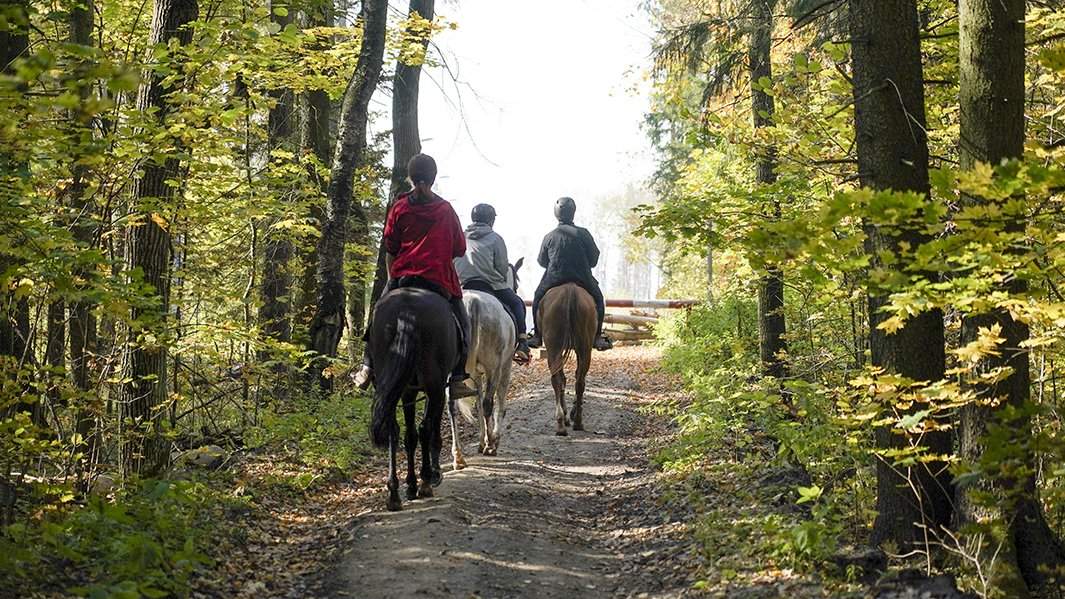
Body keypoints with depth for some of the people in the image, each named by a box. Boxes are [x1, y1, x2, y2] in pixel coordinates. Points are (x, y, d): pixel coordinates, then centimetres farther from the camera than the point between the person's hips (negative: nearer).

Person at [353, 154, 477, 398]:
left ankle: (368, 367, 13)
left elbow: (389, 249, 4)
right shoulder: (446, 209, 2)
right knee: (462, 325, 10)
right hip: (440, 280, -1)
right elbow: (460, 249, 6)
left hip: (403, 276, 1)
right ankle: (458, 379, 0)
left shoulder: (399, 208, 2)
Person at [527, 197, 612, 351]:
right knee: (598, 299, 20)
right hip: (582, 279, -1)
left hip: (554, 279, 1)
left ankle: (537, 336, 19)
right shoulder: (583, 233, -6)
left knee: (538, 298, 24)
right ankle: (598, 337, 12)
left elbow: (542, 261, 10)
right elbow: (594, 258, 2)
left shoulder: (549, 237, -1)